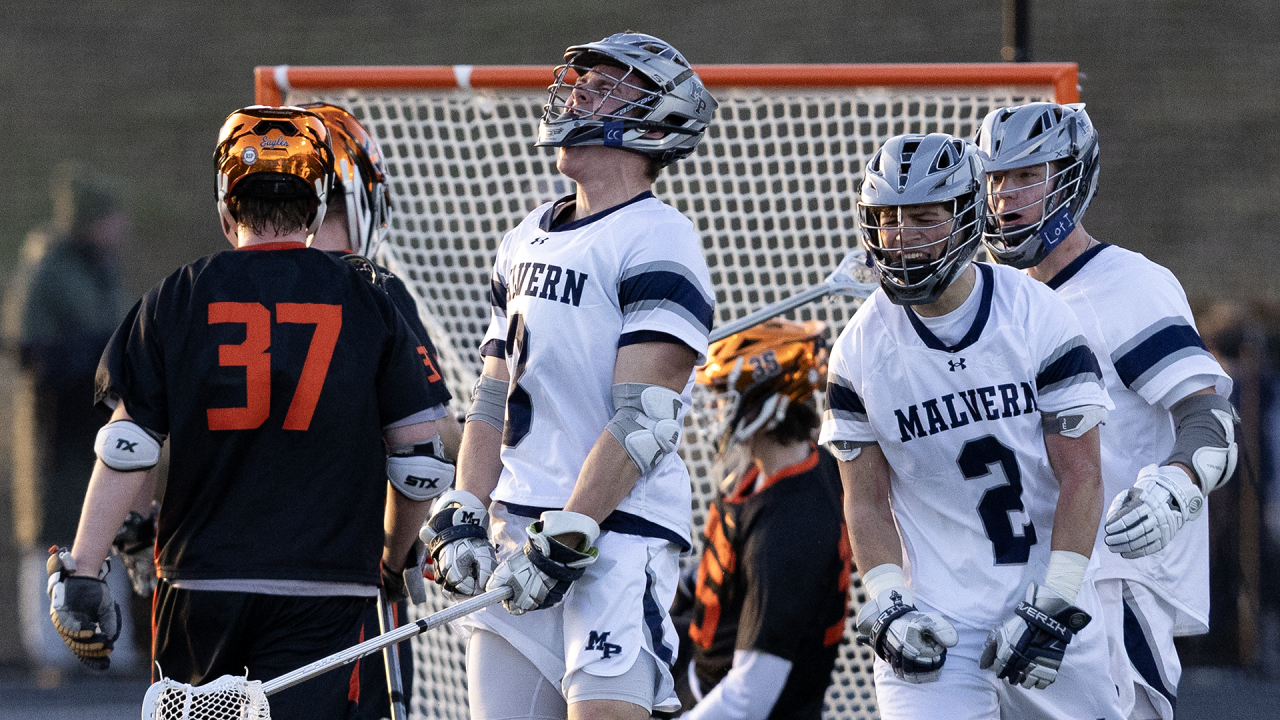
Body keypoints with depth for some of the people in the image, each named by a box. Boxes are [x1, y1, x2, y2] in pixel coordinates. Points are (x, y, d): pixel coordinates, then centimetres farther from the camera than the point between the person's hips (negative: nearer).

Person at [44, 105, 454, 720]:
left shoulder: (177, 300, 2)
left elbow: (125, 450, -3)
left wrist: (81, 574, 1)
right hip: (322, 590, -1)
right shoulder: (366, 305, 4)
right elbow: (420, 460, 5)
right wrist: (391, 560, 22)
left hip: (202, 579, 1)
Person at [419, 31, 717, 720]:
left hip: (618, 528, -8)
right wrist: (463, 518, 8)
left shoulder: (658, 242, -8)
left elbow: (642, 422, -15)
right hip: (517, 530, 8)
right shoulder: (527, 241, 18)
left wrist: (564, 541, -19)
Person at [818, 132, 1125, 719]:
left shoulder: (1036, 318, -6)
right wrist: (887, 607, -10)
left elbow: (1081, 477, -6)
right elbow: (866, 500, 5)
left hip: (1051, 608, 0)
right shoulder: (862, 348, -1)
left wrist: (1054, 607, -13)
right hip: (934, 617, 0)